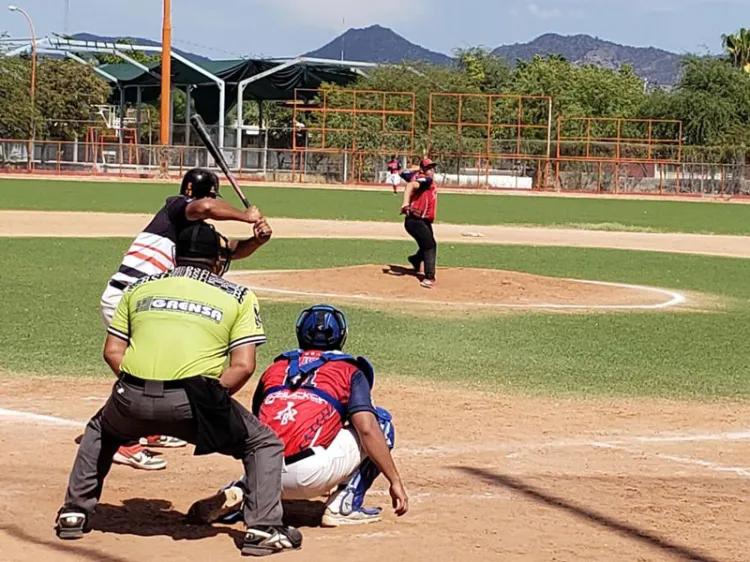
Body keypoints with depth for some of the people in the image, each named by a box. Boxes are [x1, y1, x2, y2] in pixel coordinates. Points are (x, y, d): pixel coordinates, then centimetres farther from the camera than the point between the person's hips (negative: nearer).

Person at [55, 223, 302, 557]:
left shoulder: (139, 288, 23)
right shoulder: (239, 297, 14)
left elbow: (112, 351, 17)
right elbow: (243, 366, 2)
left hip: (133, 400, 3)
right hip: (191, 399, -3)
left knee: (100, 431, 37)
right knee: (264, 443, 18)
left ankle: (74, 514, 32)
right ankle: (263, 529, 5)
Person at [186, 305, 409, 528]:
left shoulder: (274, 369, 25)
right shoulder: (349, 371, 13)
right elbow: (366, 429, -2)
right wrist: (395, 482, -1)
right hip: (309, 474, -5)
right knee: (380, 419, 15)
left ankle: (237, 493, 7)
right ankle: (344, 507, 6)